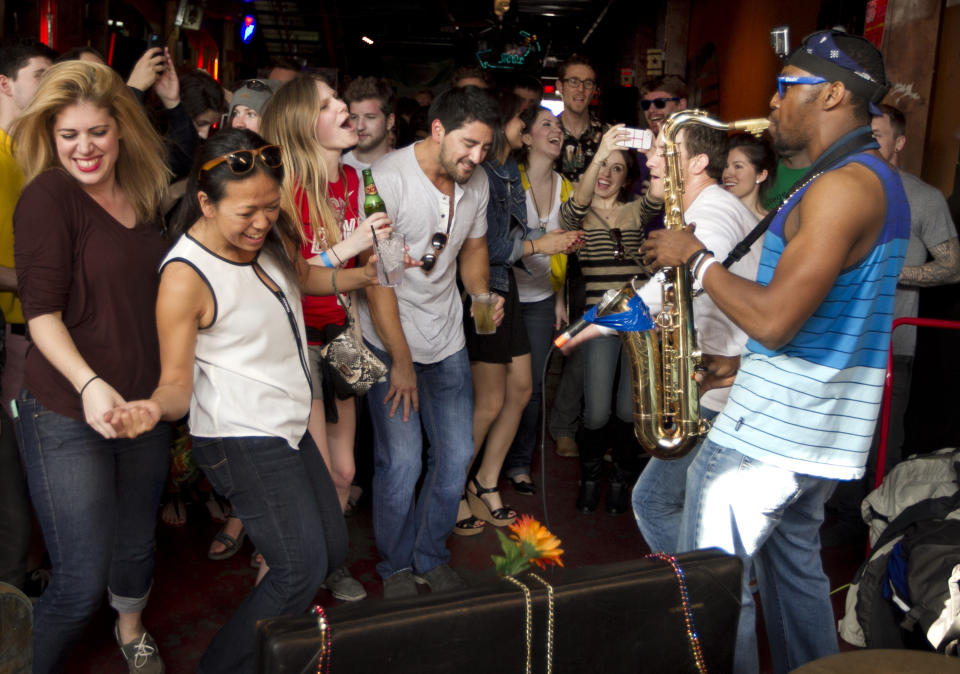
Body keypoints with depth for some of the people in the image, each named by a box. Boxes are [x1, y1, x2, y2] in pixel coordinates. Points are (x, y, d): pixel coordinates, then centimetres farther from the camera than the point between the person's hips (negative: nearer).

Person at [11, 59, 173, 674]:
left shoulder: (144, 195, 7)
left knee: (137, 545, 22)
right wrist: (89, 383, -27)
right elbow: (42, 313, -17)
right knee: (82, 581, -1)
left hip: (146, 404, 6)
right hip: (67, 416, -6)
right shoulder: (48, 197, -11)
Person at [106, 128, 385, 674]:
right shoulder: (185, 276, -22)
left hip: (288, 424, 8)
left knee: (332, 549, 15)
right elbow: (177, 381, -17)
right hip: (242, 440, -8)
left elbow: (300, 277, 24)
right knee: (304, 567, -7)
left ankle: (266, 618, 36)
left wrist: (361, 274, 11)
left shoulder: (264, 235, 1)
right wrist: (153, 409, -39)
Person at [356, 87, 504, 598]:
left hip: (447, 338, 6)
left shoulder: (476, 183, 2)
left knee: (457, 455, 6)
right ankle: (396, 566, 19)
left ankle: (431, 556, 29)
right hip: (389, 340, -6)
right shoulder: (386, 178, -18)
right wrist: (401, 361, -15)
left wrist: (481, 294, -1)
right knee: (402, 461, -7)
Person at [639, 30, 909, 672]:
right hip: (825, 427, 10)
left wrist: (697, 257, -13)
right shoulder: (877, 179, 15)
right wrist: (742, 358, 15)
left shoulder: (843, 187, -20)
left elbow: (772, 321, -26)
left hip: (772, 427, -10)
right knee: (794, 566, 22)